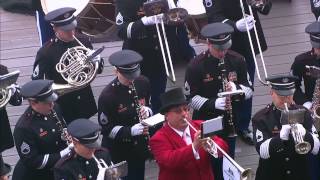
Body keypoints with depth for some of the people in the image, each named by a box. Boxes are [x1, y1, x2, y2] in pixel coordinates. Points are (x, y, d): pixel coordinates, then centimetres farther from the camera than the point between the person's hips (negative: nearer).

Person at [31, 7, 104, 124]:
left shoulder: (83, 43, -3)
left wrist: (97, 60, -17)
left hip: (84, 103, 4)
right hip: (61, 106, -4)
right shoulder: (46, 52, -16)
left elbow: (98, 70, 4)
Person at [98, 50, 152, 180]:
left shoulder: (142, 83, -6)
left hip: (139, 148, 5)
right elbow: (107, 129, -17)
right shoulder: (107, 96, -23)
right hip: (118, 154, -5)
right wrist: (131, 130, -30)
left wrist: (147, 111, -14)